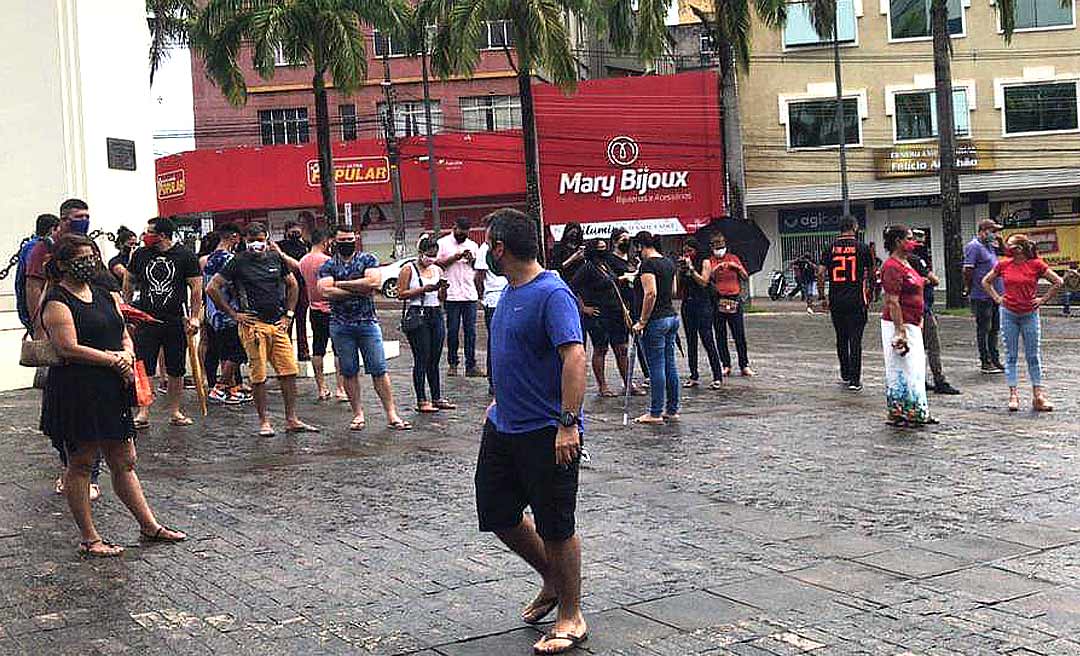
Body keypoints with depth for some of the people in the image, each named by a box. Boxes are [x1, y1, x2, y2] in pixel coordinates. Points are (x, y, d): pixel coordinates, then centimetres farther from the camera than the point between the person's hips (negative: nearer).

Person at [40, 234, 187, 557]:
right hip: (76, 393, -7)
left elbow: (125, 337, 16)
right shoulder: (57, 302, -9)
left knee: (124, 462, 13)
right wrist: (114, 359, -13)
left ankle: (149, 525, 20)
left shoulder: (106, 296, 15)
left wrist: (127, 356, -6)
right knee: (80, 464, 3)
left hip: (112, 391, 7)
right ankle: (88, 538, 11)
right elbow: (69, 349, -19)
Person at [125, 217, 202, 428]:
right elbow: (129, 283, 19)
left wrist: (194, 317, -6)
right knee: (143, 369, -3)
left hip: (175, 321, -1)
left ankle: (174, 411, 16)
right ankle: (143, 412, 3)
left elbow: (196, 288, 1)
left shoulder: (185, 256, -1)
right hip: (146, 320, 1)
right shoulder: (140, 255, 7)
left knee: (176, 371, 6)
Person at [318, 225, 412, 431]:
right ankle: (358, 414, 15)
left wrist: (341, 284, -8)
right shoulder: (327, 266, 6)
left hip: (368, 322, -1)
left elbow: (374, 282, -13)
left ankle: (391, 415, -1)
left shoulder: (368, 259, 5)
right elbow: (326, 291, -11)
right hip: (340, 325, 1)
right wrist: (359, 290, -10)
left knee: (379, 370, -2)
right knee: (349, 372, 5)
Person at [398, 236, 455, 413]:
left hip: (436, 314, 6)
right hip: (416, 315, -6)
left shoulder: (437, 270, 15)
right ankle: (421, 401, -1)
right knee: (422, 359, -5)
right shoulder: (409, 270, -2)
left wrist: (443, 289, -3)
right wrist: (423, 289, -15)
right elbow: (401, 294, -8)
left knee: (435, 359, 8)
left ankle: (437, 398, 13)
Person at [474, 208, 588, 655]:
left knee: (555, 526, 2)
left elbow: (574, 357, -26)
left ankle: (571, 618, 18)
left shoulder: (552, 294, -18)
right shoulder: (510, 291, 11)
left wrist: (568, 424, -32)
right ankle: (552, 581, 36)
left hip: (547, 433, -9)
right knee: (497, 514, 15)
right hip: (503, 427, 9)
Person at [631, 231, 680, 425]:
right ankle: (672, 410, 17)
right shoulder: (669, 263, 12)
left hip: (656, 321, -9)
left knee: (656, 367, -3)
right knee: (670, 365, 11)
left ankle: (655, 413, 2)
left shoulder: (647, 264, -14)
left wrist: (642, 321, -17)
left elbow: (650, 294, -22)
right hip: (672, 316, 9)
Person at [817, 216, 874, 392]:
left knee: (841, 339, 15)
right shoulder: (862, 248, -2)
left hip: (836, 301, 3)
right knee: (855, 340, -1)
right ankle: (855, 380, -3)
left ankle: (845, 376, 22)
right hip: (857, 301, -3)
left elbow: (821, 273, 0)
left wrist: (822, 297, 8)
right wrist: (869, 291, 26)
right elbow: (871, 273, 8)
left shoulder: (830, 248, 4)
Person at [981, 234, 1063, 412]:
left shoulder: (1036, 265, -6)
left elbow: (1058, 282, 0)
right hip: (1009, 314, 2)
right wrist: (997, 298, 5)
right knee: (1011, 356, 5)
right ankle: (1013, 395, 10)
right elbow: (986, 282, 15)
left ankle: (1038, 396, 11)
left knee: (1033, 356, 4)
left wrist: (1044, 299, -2)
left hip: (1030, 315, -2)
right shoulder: (1003, 265, 1)